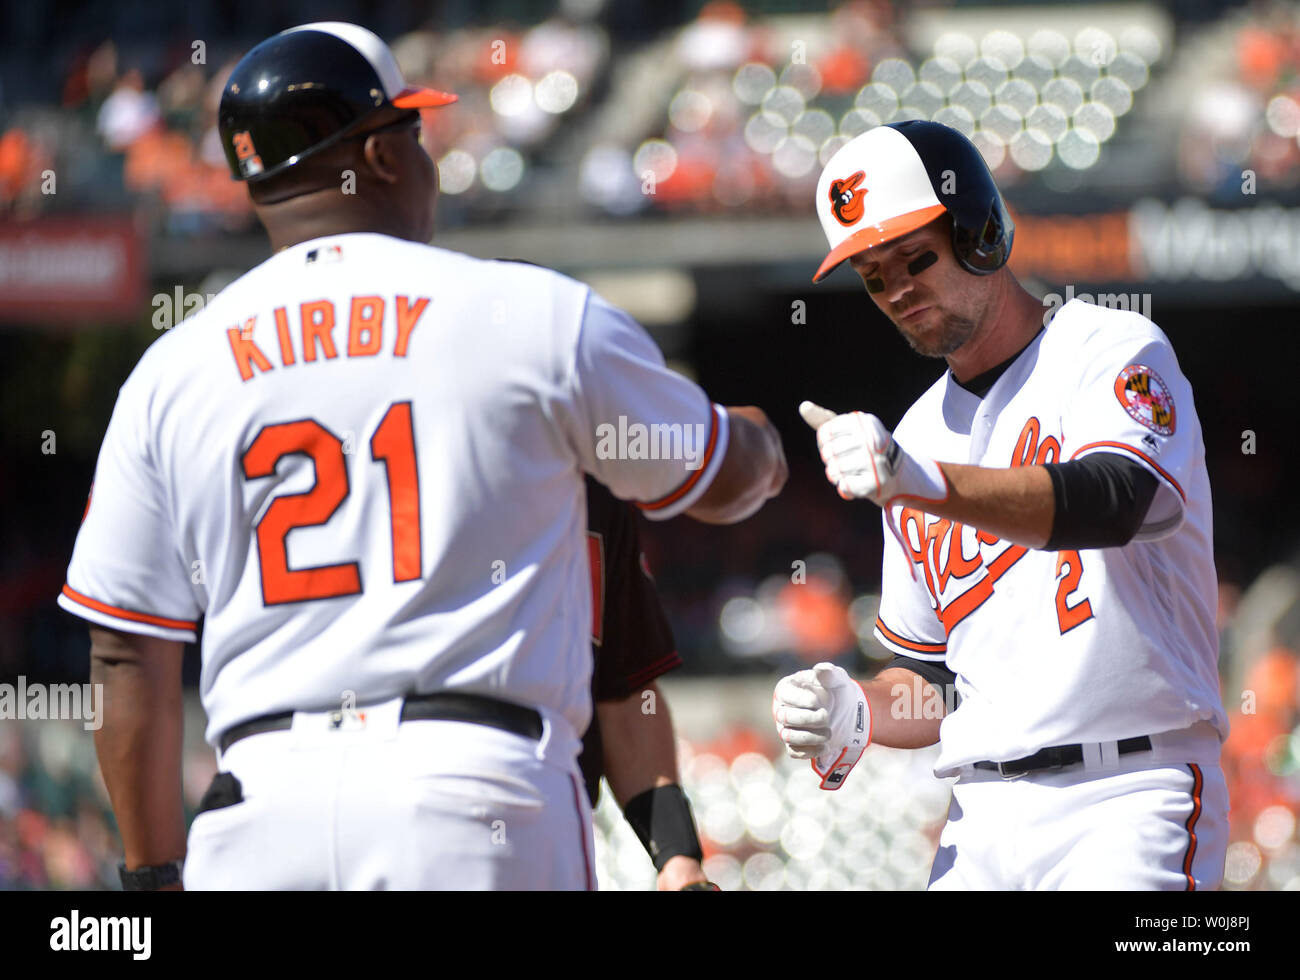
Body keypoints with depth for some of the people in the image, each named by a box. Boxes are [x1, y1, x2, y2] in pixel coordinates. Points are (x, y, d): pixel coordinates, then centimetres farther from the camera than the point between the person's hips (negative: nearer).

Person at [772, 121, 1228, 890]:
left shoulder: (1114, 350, -1)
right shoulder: (919, 435, 18)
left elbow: (1112, 503, -23)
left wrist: (921, 482, -35)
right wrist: (856, 717, 1)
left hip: (1129, 803, -6)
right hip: (984, 820, 6)